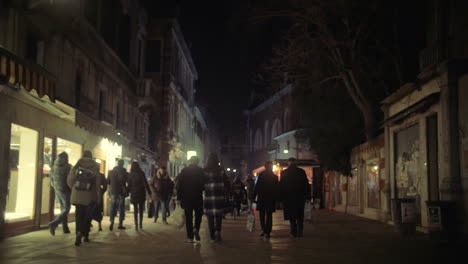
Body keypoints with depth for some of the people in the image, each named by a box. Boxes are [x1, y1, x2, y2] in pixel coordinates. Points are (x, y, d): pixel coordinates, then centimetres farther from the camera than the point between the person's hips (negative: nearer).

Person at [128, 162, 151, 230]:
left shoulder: (131, 175, -2)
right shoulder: (141, 174, -6)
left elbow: (129, 185, 2)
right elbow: (146, 183, -8)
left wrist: (129, 192, 12)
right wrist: (149, 192, -5)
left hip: (134, 194, 0)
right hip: (141, 193, 0)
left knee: (135, 209, 5)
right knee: (141, 209, 11)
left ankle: (136, 225, -5)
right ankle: (140, 225, 13)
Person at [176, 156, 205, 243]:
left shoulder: (184, 171, 1)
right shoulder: (200, 171, -2)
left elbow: (179, 185, 0)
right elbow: (204, 184, -5)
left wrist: (179, 198, 2)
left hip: (186, 197, 1)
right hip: (198, 197, -1)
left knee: (188, 216, 6)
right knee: (198, 214, 14)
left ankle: (190, 236, 5)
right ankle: (196, 229, -11)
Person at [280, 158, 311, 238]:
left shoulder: (284, 173, -3)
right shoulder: (301, 172, -2)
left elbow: (281, 186, -1)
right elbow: (306, 185, 0)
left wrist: (281, 197, 5)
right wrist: (308, 196, 5)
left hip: (288, 197, -1)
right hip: (300, 197, 1)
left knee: (291, 216, 8)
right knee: (300, 216, 11)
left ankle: (294, 232, 4)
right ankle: (299, 232, 7)